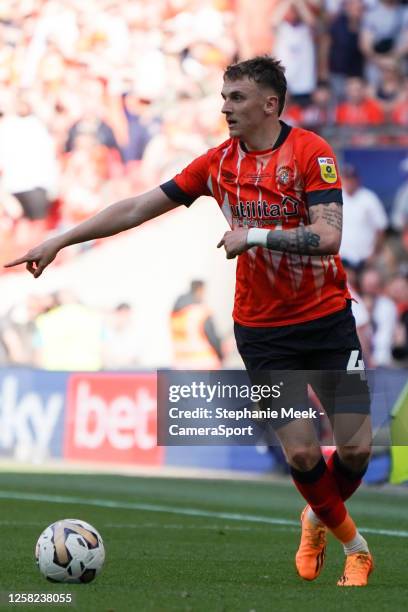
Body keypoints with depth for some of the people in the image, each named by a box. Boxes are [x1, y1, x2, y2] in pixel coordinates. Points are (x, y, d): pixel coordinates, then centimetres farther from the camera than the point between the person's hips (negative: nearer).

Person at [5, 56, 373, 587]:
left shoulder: (310, 151, -11)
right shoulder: (218, 163, 1)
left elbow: (327, 236, -22)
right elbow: (137, 209, 3)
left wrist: (255, 235, -25)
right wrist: (59, 240, 1)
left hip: (328, 319, -2)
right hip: (262, 329, 2)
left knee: (355, 448, -3)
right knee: (301, 452, -8)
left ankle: (319, 519, 30)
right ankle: (353, 543, 18)